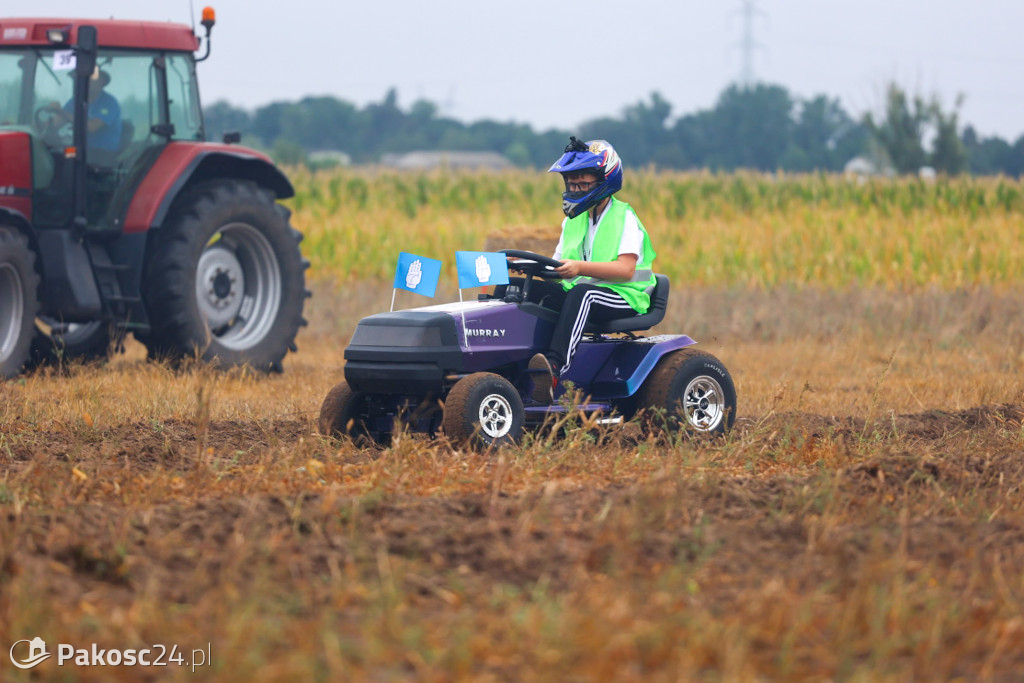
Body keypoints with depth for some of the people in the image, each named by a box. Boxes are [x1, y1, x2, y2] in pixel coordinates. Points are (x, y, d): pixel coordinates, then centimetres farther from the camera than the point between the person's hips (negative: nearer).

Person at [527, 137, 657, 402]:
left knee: (582, 293, -38)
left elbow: (625, 270, -19)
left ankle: (554, 366, -56)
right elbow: (558, 267, 13)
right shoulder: (573, 222, 17)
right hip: (576, 295, 7)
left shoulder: (624, 218, -6)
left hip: (625, 299, -7)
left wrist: (580, 267, -31)